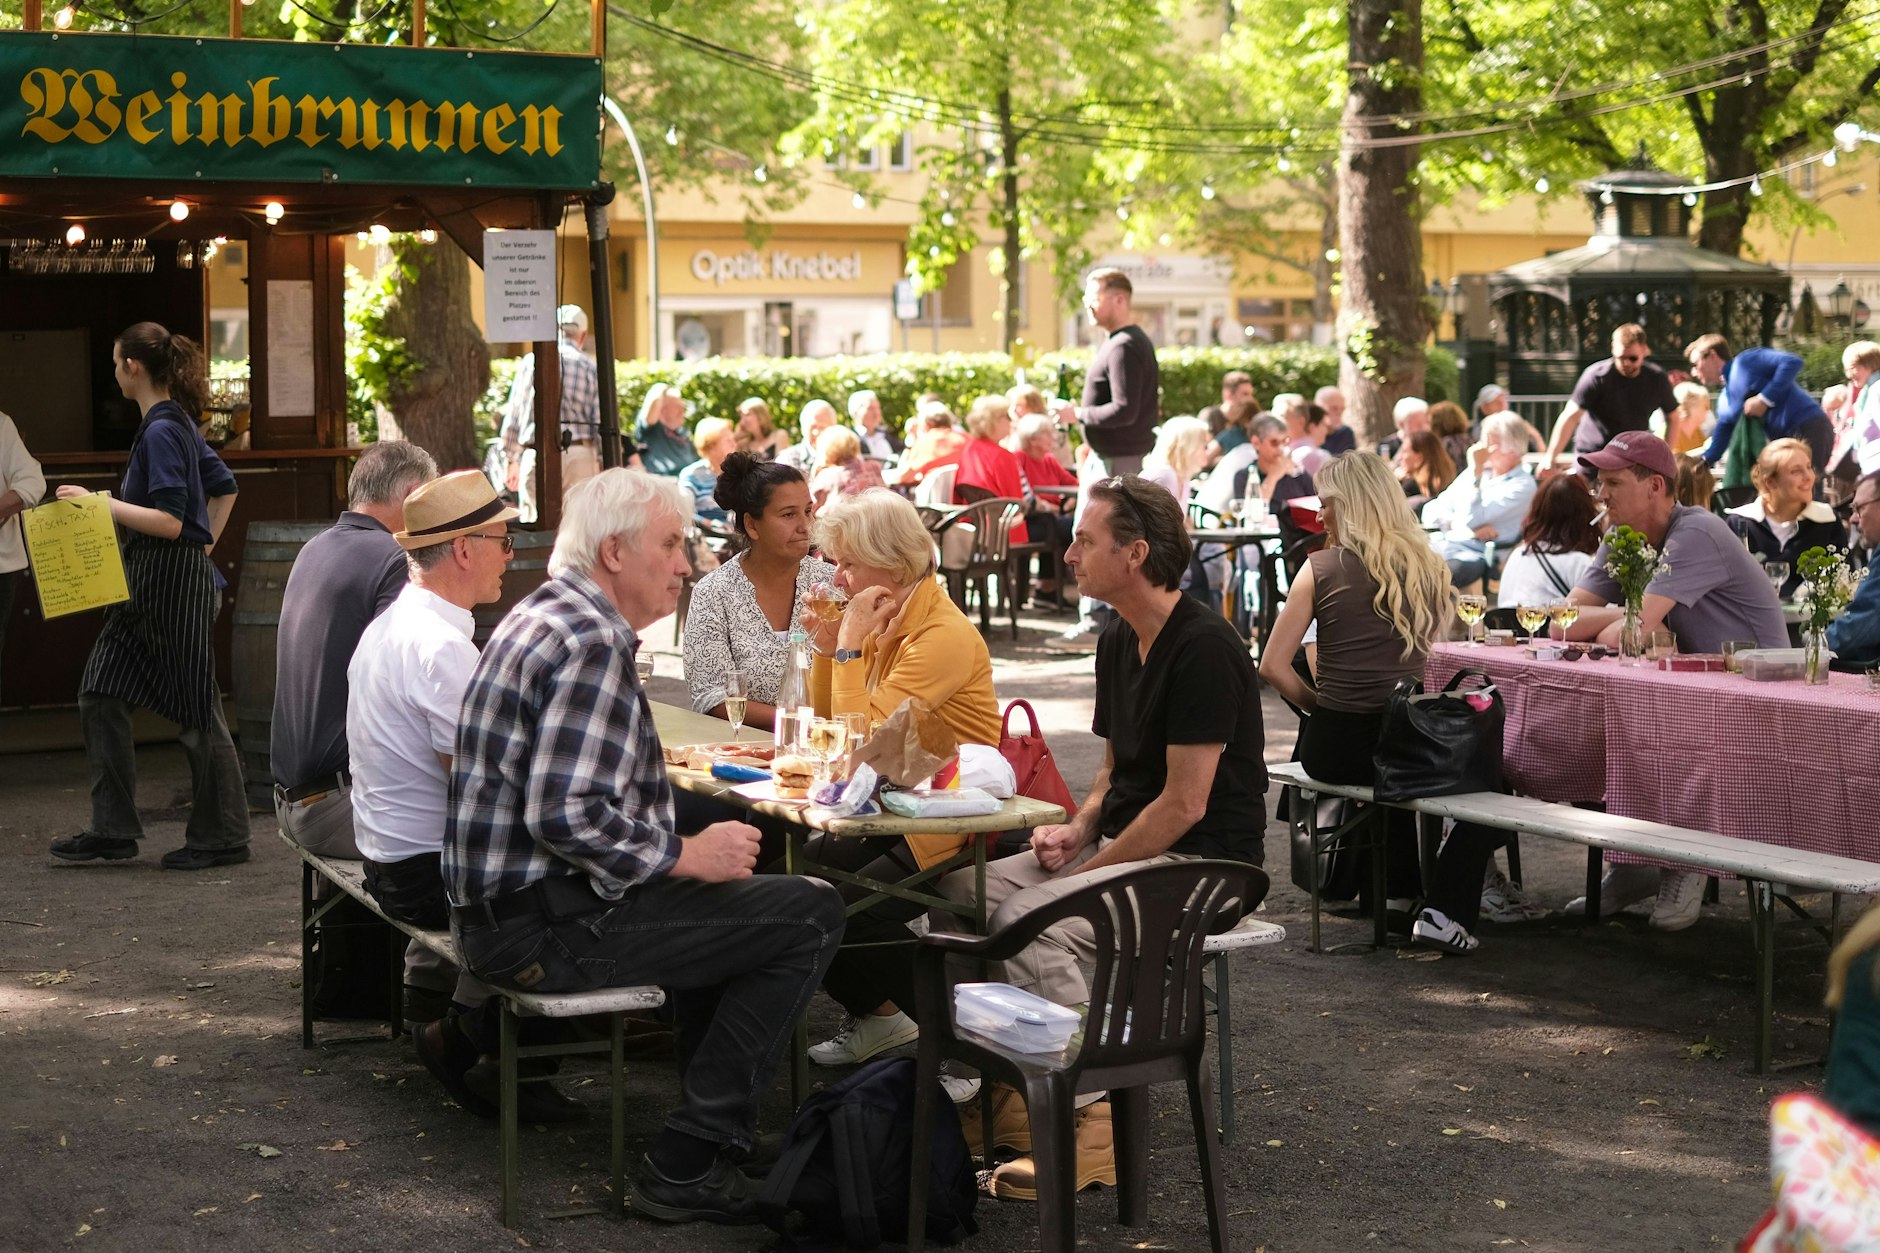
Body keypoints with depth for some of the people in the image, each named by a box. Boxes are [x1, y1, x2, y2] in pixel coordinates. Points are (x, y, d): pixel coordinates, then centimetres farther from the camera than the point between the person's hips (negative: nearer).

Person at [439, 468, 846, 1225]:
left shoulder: (546, 615, 13)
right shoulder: (592, 642, -18)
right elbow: (567, 818, -27)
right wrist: (685, 855, -15)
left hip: (499, 901, 11)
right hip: (546, 921, -11)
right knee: (810, 915, -12)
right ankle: (689, 1160, -9)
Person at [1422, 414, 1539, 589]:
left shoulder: (1522, 485, 1)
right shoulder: (1475, 471, 21)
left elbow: (1471, 519, -11)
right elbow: (1431, 511, 12)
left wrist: (1476, 471, -8)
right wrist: (1472, 526, -5)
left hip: (1469, 555, -6)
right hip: (1438, 542, 6)